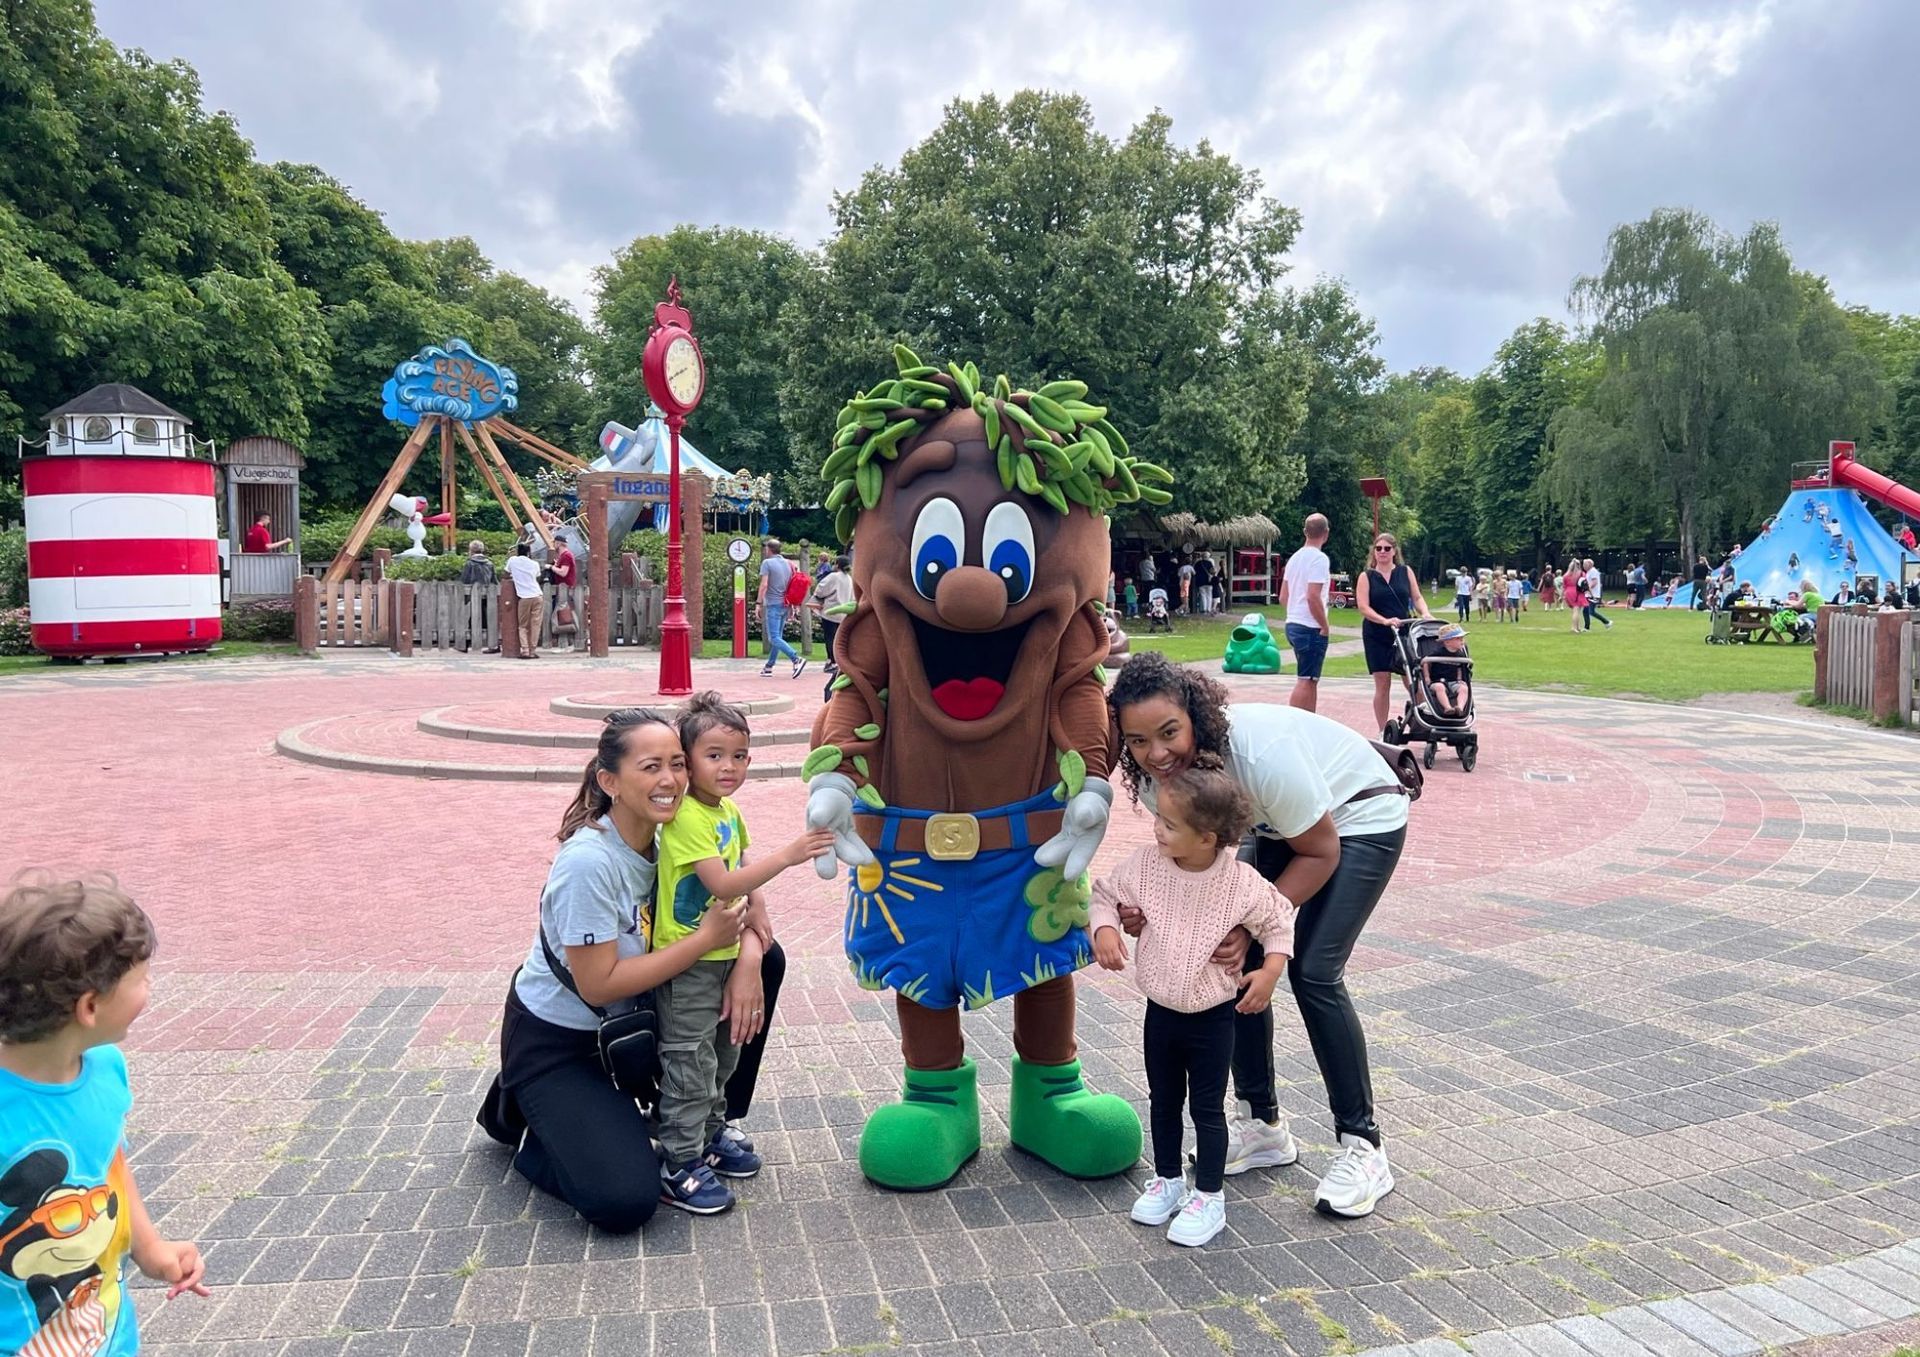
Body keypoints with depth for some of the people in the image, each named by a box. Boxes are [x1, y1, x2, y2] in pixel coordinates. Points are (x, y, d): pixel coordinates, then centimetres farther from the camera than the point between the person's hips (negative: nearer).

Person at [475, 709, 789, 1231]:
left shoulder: (673, 834, -8)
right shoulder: (588, 861, -30)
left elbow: (734, 909, 0)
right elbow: (598, 985, -28)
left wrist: (748, 956, -22)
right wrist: (706, 938, -25)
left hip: (630, 1017, 7)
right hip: (553, 1041, -7)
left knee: (765, 957, -3)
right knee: (624, 1201, -21)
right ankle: (525, 1115, 8)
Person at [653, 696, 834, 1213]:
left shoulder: (729, 812, 6)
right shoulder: (687, 818, -22)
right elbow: (721, 884, -30)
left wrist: (758, 914, 3)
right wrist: (787, 855, -34)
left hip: (724, 954, 9)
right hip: (686, 962, -9)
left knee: (722, 1055, 20)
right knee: (690, 1063, -2)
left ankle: (709, 1136, 37)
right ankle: (679, 1166, 9)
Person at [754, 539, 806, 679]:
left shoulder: (767, 563, -8)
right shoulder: (788, 563, 12)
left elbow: (764, 584, -16)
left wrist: (759, 602, -13)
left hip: (773, 605, -8)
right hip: (785, 605, 8)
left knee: (774, 638, -10)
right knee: (778, 637, 12)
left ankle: (797, 660, -24)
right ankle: (769, 667, 17)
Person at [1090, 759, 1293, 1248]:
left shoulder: (1241, 883, -20)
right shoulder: (1145, 866, -14)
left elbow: (1278, 921, -5)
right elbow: (1105, 893, 1)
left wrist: (1270, 970, -16)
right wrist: (1104, 929, -16)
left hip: (1213, 1018, -4)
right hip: (1161, 1011, 4)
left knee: (1208, 1109, 7)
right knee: (1163, 1101, 19)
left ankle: (1209, 1198, 22)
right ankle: (1167, 1180, 38)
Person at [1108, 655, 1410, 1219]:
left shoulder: (1261, 753, -39)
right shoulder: (1157, 772, -20)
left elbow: (1321, 854, -25)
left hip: (1360, 817, -6)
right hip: (1277, 825, 6)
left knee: (1312, 970, -16)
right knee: (1237, 961, -4)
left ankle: (1362, 1146, -1)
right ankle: (1262, 1125, 13)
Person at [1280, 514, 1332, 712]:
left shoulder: (1295, 557, 13)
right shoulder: (1319, 558, -13)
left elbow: (1284, 595, 15)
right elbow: (1313, 596, -21)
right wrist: (1325, 626, -12)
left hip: (1293, 624, 9)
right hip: (1311, 628, -9)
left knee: (1310, 680, 16)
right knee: (1305, 680, -6)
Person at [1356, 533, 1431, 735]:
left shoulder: (1405, 572, 9)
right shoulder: (1366, 576, 3)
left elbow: (1417, 597, 10)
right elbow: (1363, 607, -7)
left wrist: (1425, 613, -11)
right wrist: (1385, 621, -22)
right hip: (1377, 637, -1)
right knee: (1383, 684, 0)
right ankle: (1383, 732, 8)